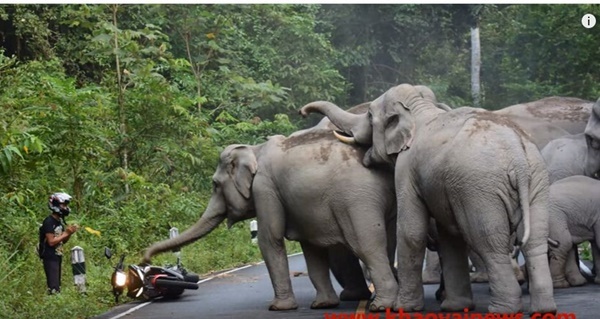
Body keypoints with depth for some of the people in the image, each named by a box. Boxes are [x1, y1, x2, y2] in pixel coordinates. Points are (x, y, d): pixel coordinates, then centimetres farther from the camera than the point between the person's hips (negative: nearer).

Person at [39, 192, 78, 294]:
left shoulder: (60, 221, 13)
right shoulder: (49, 222, -14)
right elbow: (51, 242, -20)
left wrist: (69, 233, 0)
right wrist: (65, 233, -16)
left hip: (57, 257, 10)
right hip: (50, 258, -9)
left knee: (58, 286, 10)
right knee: (53, 287, -15)